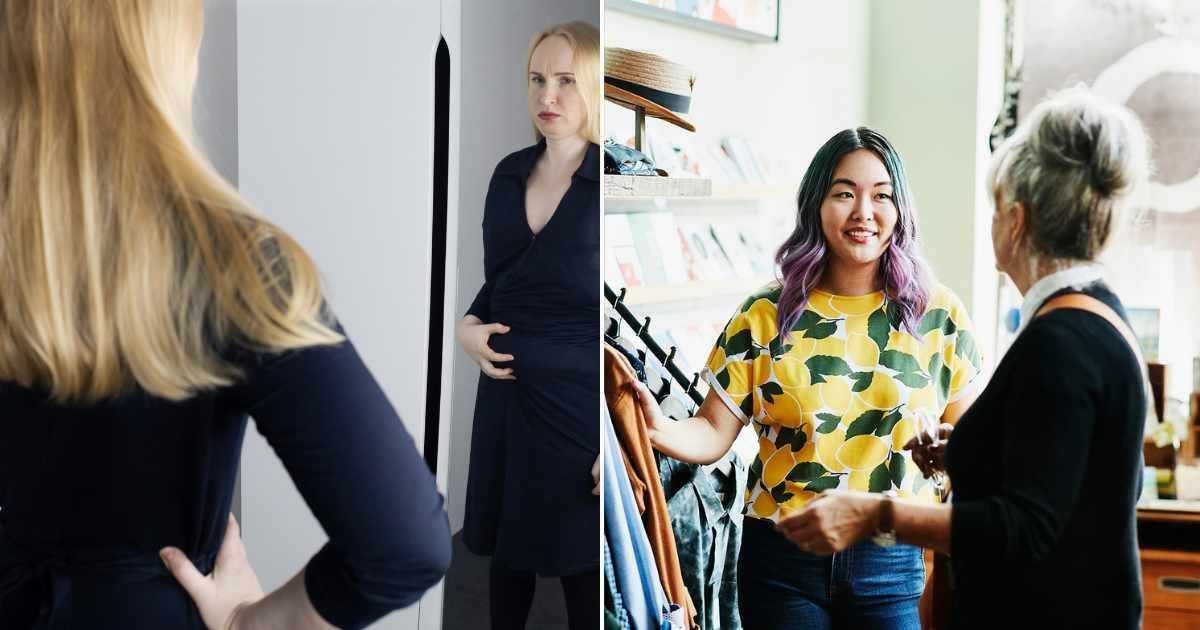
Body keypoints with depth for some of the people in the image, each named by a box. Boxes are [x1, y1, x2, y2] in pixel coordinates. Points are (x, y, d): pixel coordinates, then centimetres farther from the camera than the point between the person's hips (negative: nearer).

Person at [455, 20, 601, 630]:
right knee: (507, 551, 17)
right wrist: (469, 327, -3)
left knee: (581, 568, 5)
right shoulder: (510, 174, 6)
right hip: (508, 392, 6)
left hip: (581, 401, -5)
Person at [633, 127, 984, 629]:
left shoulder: (938, 314, 0)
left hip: (895, 564, 0)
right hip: (784, 563, 1)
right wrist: (658, 429, -24)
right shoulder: (766, 317, -1)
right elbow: (713, 433, -3)